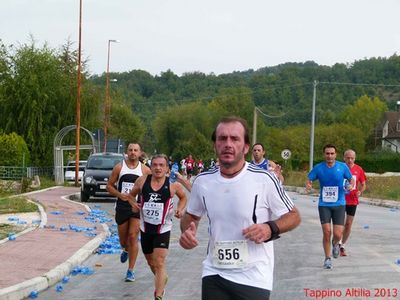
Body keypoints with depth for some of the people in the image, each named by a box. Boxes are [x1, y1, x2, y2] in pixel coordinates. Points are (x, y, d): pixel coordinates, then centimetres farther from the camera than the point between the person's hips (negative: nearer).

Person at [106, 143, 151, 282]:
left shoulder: (145, 170, 1)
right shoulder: (119, 167, 2)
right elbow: (109, 185, 5)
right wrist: (119, 194, -12)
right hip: (122, 206, 2)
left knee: (133, 237, -11)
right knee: (123, 238, 11)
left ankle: (130, 271, -2)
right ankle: (126, 250, 49)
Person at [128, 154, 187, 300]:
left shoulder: (173, 185, -10)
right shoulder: (142, 181, -6)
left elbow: (183, 197, 10)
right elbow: (132, 195, 12)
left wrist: (180, 209, -7)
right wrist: (134, 203, -9)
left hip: (163, 229, -4)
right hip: (146, 228, 4)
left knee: (159, 263, -14)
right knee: (151, 262, 20)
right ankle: (162, 279, 50)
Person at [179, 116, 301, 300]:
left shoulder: (264, 179, -12)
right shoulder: (202, 181, 0)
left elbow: (293, 216, -2)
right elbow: (192, 216, 17)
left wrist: (270, 229, -20)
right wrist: (187, 231, -5)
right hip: (214, 275, 3)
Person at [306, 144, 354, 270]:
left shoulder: (342, 167, -2)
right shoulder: (318, 168, -2)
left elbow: (351, 179, 9)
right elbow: (309, 180, 5)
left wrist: (350, 186, -13)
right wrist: (308, 186, -18)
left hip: (339, 204, 0)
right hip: (324, 204, 0)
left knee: (337, 234, -8)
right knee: (326, 232, -6)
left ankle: (335, 244, 30)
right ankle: (327, 258, 14)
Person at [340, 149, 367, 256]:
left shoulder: (359, 170, 0)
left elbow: (363, 185, 9)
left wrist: (360, 191, -10)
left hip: (352, 201, 2)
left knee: (348, 224, 7)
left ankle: (342, 245, 22)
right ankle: (339, 242, 15)